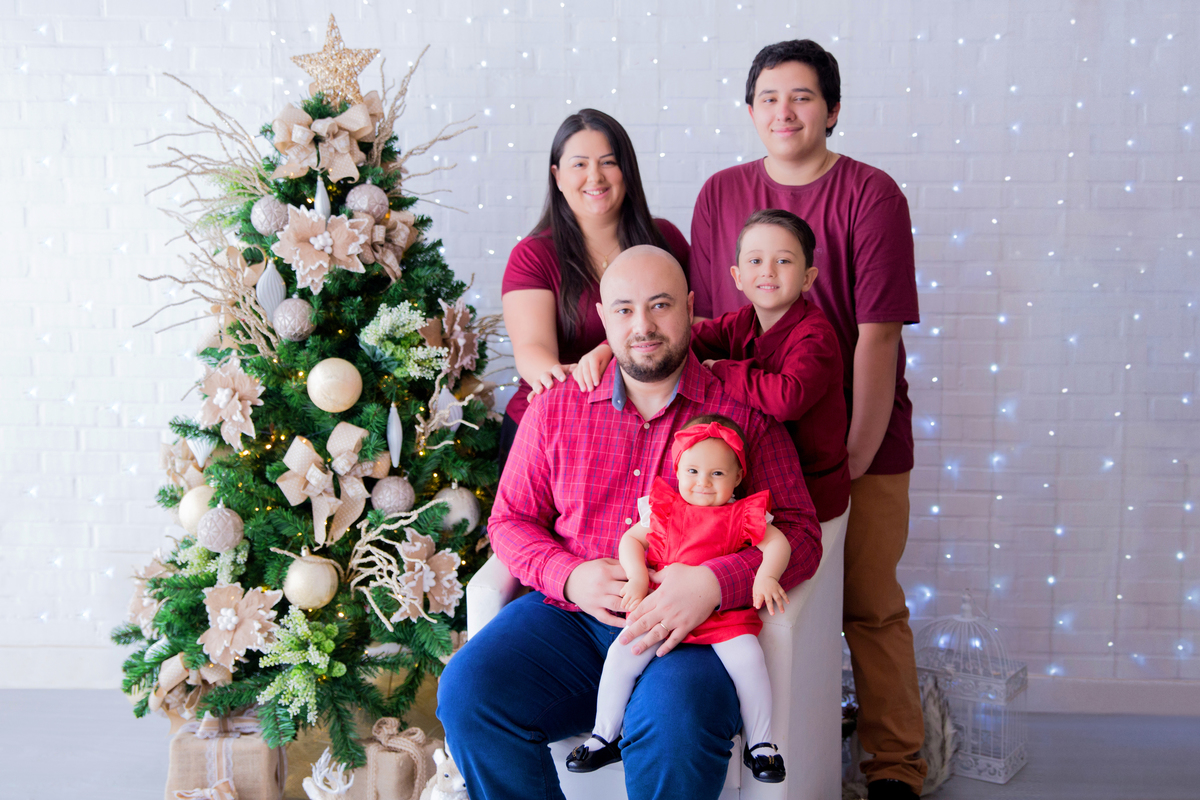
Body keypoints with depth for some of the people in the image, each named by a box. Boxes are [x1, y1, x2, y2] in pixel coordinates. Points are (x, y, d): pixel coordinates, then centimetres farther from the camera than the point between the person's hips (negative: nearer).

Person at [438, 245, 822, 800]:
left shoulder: (742, 409, 5)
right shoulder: (556, 408, 13)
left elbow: (798, 531, 1)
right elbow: (510, 520, 16)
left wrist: (715, 583, -19)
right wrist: (570, 577, -6)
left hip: (689, 628, -3)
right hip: (570, 616, 3)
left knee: (676, 722, -35)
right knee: (467, 692, -22)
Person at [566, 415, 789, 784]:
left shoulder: (742, 515, 8)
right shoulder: (663, 508, 13)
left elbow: (778, 543, 4)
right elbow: (631, 539, 14)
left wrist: (766, 576, -16)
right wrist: (637, 577, -5)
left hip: (722, 612, -1)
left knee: (749, 659, -25)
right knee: (621, 654, -18)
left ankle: (760, 743, -1)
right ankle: (604, 737, 4)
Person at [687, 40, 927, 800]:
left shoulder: (871, 195, -8)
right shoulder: (721, 195, 3)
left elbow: (877, 334, -11)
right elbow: (705, 324, 5)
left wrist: (856, 455, -14)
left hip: (862, 443, -2)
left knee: (872, 608, 5)